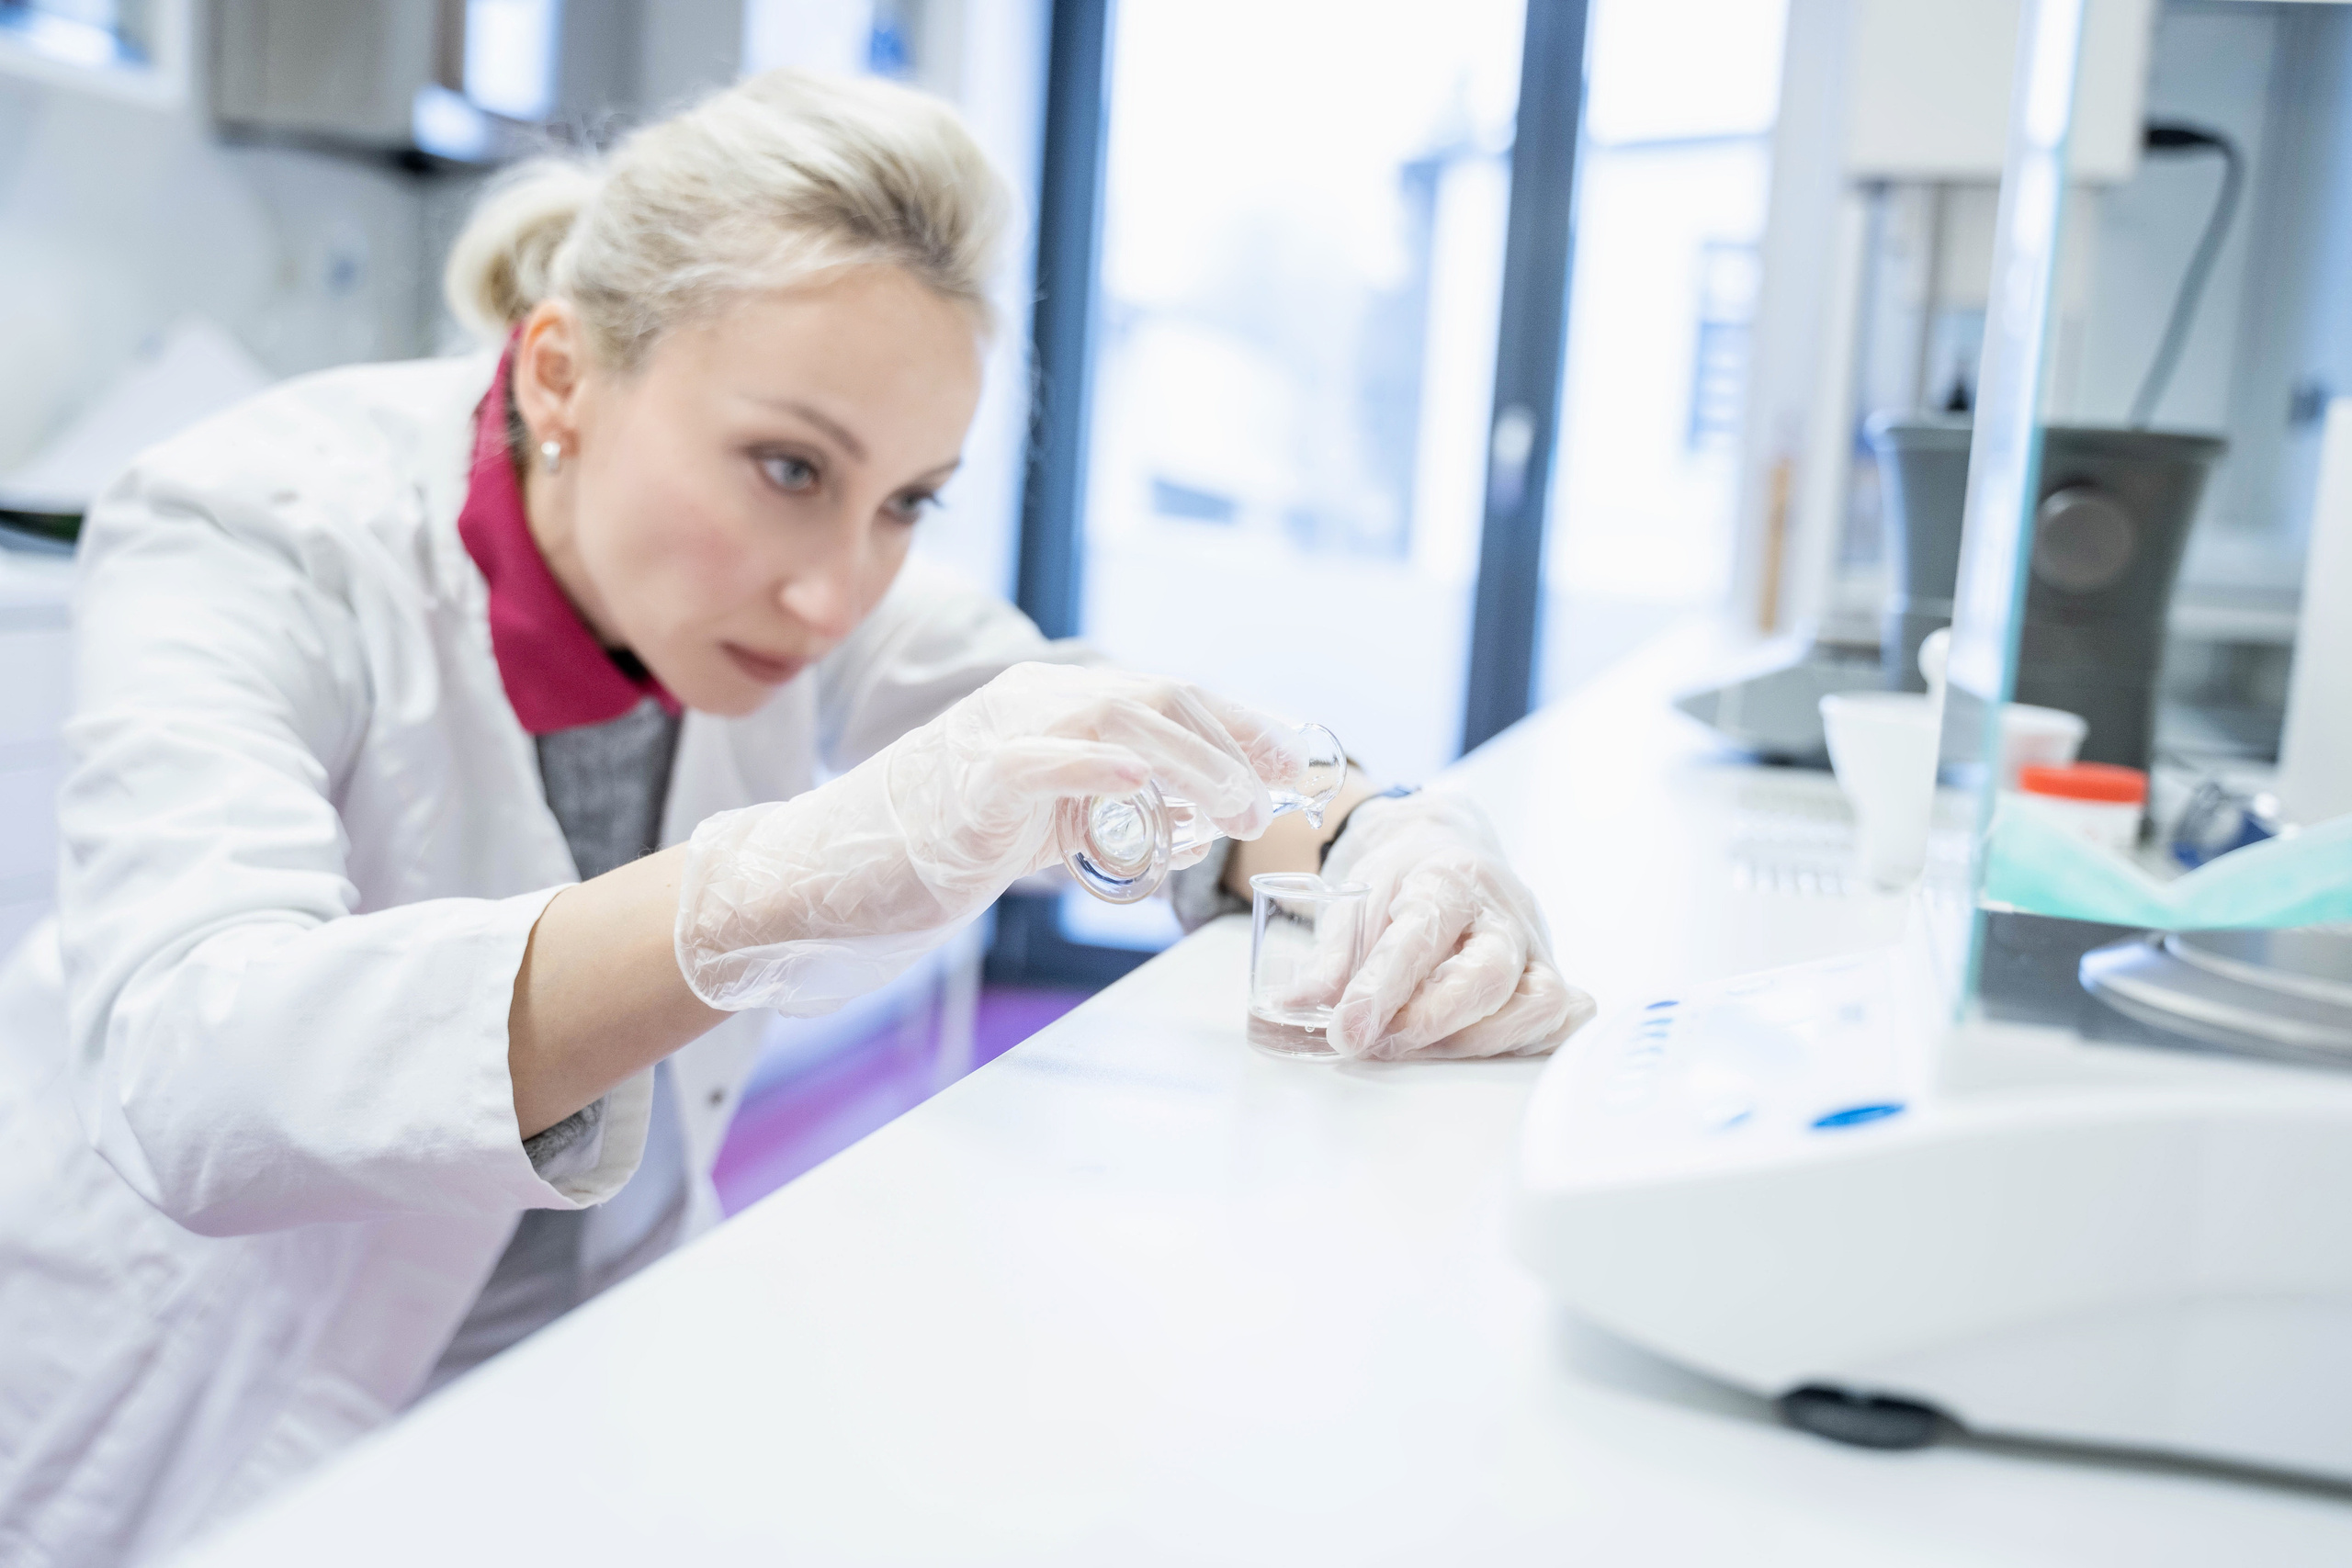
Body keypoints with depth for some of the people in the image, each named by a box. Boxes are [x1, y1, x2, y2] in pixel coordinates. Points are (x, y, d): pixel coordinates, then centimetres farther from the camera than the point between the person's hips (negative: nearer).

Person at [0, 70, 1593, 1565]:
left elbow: (1176, 766, -5)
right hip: (195, 1434, -3)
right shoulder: (247, 532, -22)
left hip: (594, 1366, 4)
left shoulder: (816, 571, -8)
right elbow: (193, 1077, -37)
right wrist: (788, 881, -50)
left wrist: (1387, 844, -28)